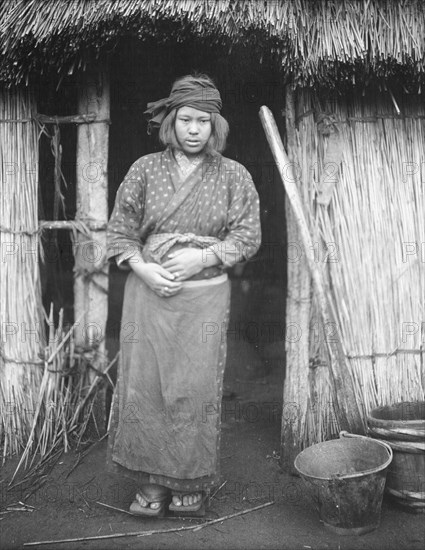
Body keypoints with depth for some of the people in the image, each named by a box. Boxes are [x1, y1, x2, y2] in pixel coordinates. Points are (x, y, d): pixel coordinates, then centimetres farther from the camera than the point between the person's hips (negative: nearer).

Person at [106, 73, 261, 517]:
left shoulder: (233, 175, 4)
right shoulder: (145, 169, 6)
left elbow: (248, 235, 1)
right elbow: (119, 230, 5)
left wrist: (203, 257, -14)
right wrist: (143, 269, -11)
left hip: (205, 294, -1)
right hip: (148, 291, 1)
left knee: (196, 386, 1)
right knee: (144, 384, 1)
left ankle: (191, 484, 19)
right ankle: (150, 483, 17)